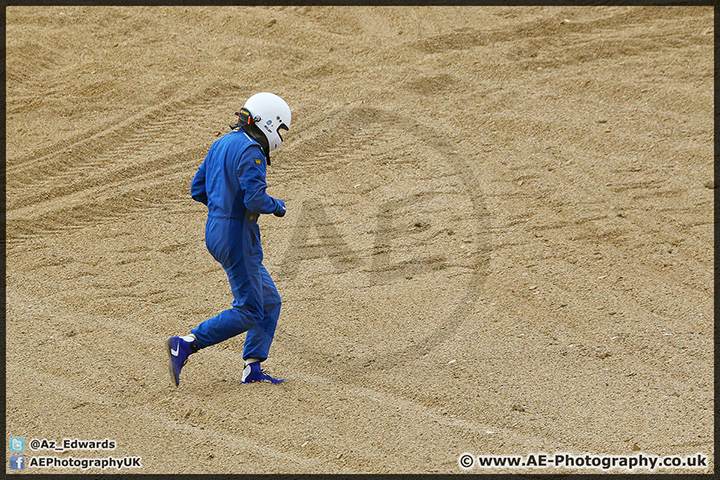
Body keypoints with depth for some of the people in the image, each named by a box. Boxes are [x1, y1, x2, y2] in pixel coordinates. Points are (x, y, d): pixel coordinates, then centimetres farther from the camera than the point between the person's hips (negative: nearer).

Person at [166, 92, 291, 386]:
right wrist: (276, 206, -5)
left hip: (216, 228, 10)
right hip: (236, 235, -10)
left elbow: (197, 189, 16)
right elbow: (255, 199, -25)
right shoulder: (250, 151, -16)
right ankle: (186, 345, -6)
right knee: (248, 311, -4)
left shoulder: (222, 144, 13)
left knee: (269, 302, 14)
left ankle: (252, 369, 13)